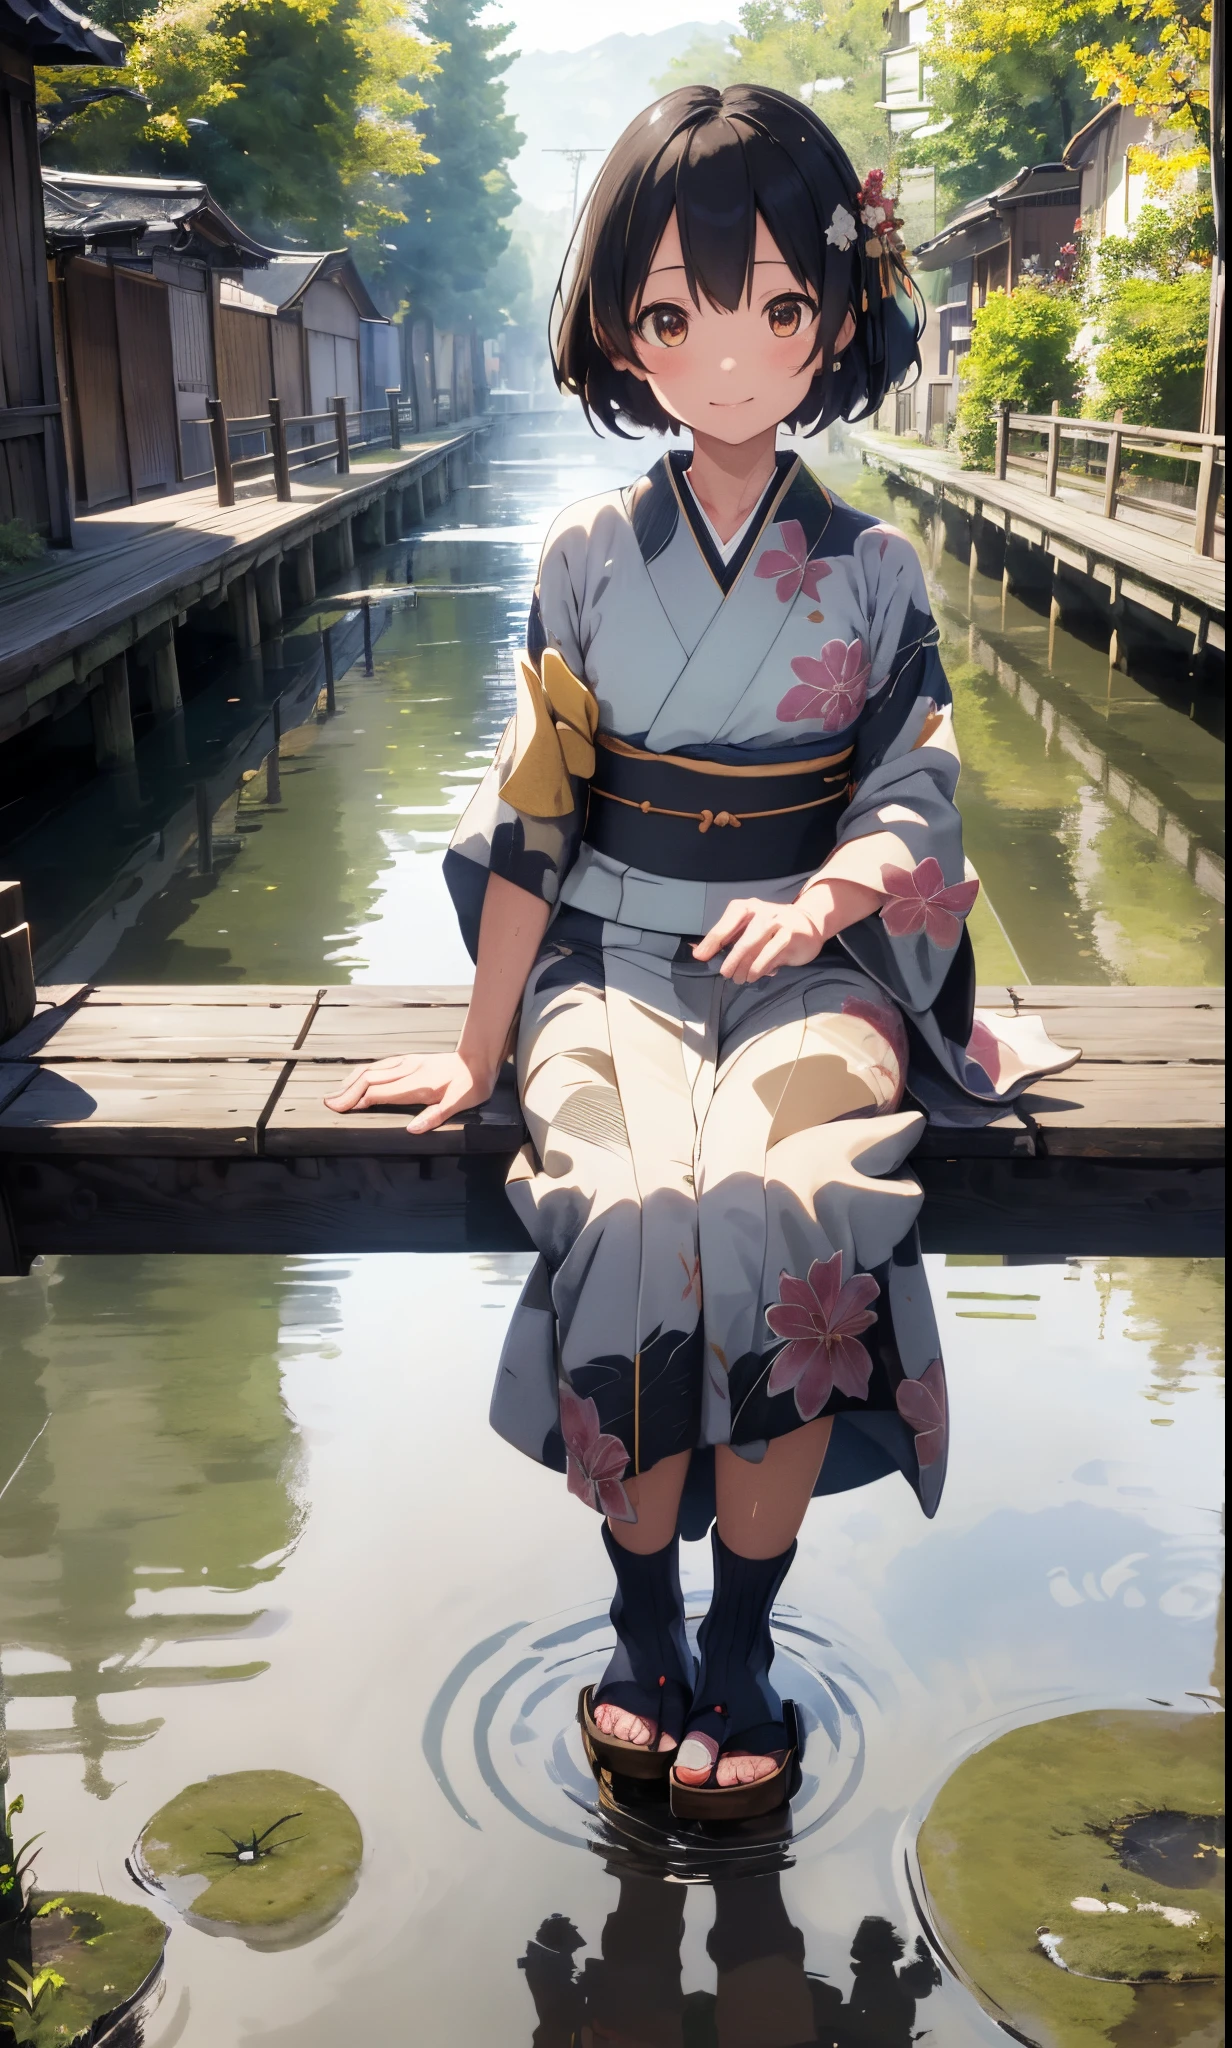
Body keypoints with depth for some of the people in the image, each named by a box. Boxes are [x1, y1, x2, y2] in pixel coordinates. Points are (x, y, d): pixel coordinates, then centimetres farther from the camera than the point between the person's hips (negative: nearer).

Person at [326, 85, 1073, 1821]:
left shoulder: (871, 568, 5)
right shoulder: (587, 558, 5)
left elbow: (915, 795, 0)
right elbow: (535, 812, 3)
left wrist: (818, 900, -23)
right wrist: (482, 1048, 0)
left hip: (813, 959, 0)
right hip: (615, 956, 1)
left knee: (784, 1209, -31)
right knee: (629, 1209, -30)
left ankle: (742, 1646, -12)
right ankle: (644, 1630, -9)